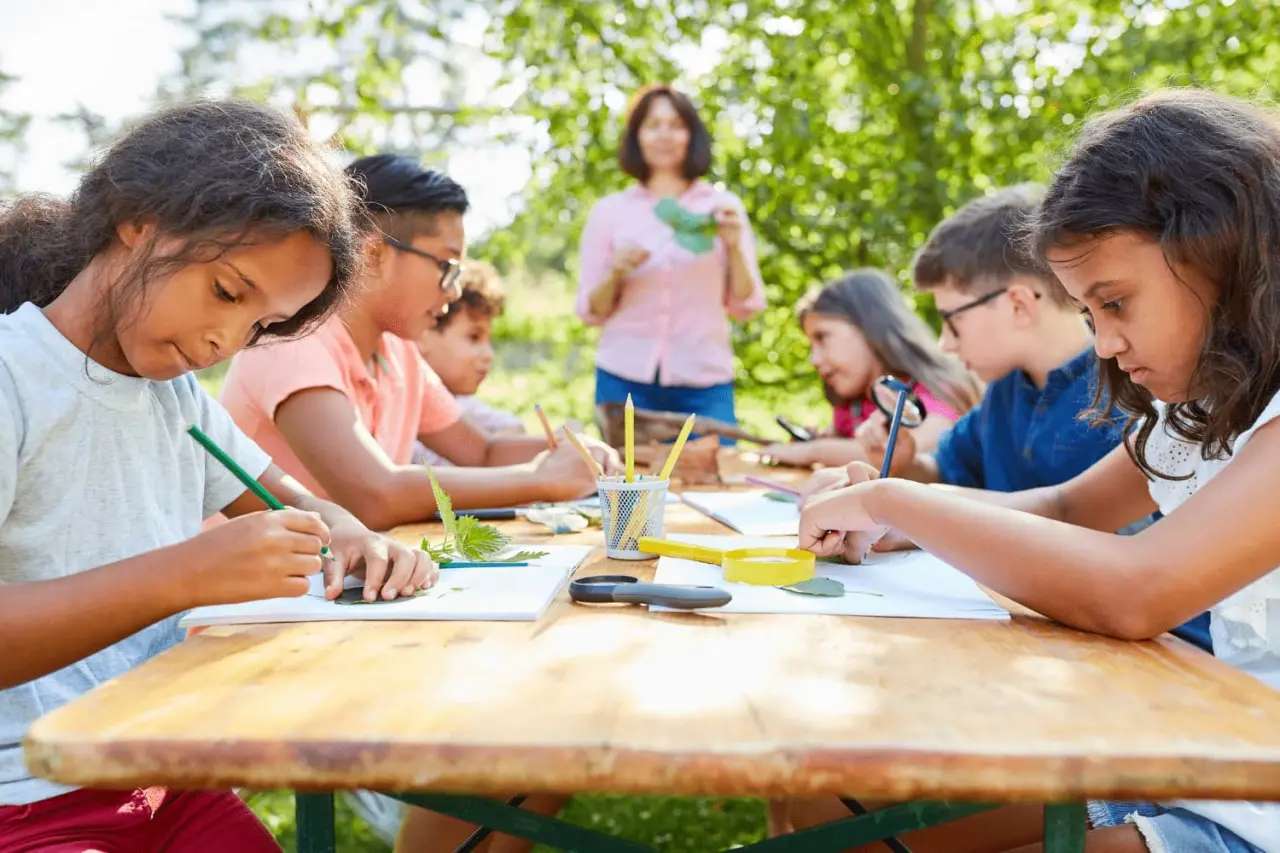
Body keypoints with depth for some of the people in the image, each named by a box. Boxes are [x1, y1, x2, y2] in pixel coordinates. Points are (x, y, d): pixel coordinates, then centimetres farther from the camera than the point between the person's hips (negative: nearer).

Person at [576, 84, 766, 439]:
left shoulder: (723, 207, 7)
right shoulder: (609, 211, 6)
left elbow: (746, 307, 6)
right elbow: (591, 311, 8)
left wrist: (734, 247, -9)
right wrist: (616, 274, -10)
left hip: (705, 382, 0)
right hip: (625, 380, 0)